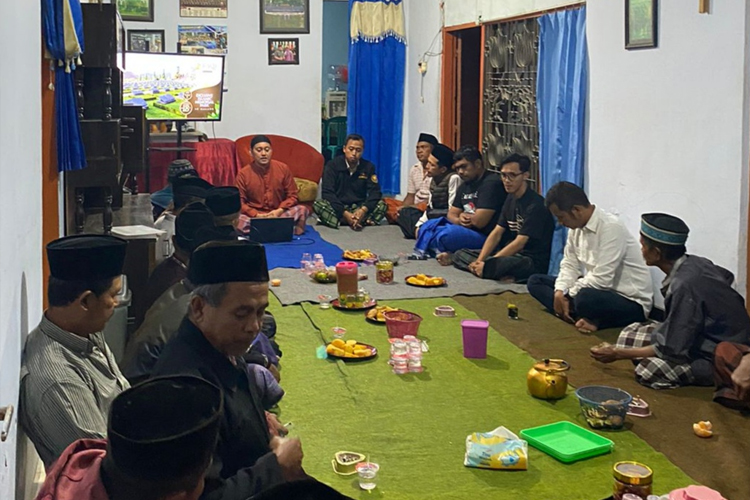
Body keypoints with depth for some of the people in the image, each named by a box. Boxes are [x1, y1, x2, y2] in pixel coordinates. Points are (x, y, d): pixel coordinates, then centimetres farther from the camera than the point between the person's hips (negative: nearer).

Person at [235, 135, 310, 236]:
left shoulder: (283, 168, 1)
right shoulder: (243, 174, -2)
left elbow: (292, 196, 5)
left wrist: (279, 211, -13)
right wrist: (256, 215, -16)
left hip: (279, 214, 2)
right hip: (254, 216, -1)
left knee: (303, 210, -26)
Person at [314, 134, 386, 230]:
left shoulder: (368, 167, 1)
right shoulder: (332, 165, -6)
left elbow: (375, 192, -7)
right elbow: (327, 193, -15)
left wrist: (363, 210, -29)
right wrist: (345, 213, -29)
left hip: (359, 208, 2)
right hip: (338, 208, -2)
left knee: (382, 204, -22)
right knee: (318, 204, -31)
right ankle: (363, 222, -35)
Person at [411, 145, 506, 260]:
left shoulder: (491, 183, -15)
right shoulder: (465, 186, 16)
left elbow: (479, 221, -21)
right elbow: (451, 214, 17)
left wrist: (463, 216, 2)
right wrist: (459, 220, -8)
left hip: (485, 236, -10)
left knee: (445, 235, -31)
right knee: (427, 227, 5)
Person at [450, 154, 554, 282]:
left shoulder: (535, 205, -16)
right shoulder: (511, 199, 12)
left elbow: (519, 243, -19)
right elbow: (496, 233, 9)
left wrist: (486, 264, -19)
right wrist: (479, 260, -6)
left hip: (533, 261, -10)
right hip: (512, 254, 10)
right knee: (460, 254, 3)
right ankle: (505, 275, -12)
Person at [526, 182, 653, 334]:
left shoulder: (611, 227, -24)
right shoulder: (576, 226, 1)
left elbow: (601, 279, -27)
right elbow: (570, 265, 7)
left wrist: (567, 295, -14)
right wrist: (559, 292, -12)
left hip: (631, 302, -9)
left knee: (585, 298, -42)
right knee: (535, 281, 3)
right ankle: (586, 319, -13)